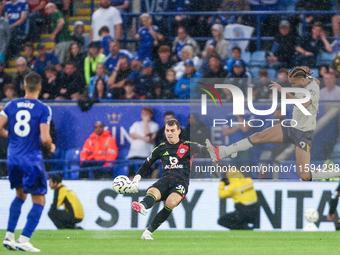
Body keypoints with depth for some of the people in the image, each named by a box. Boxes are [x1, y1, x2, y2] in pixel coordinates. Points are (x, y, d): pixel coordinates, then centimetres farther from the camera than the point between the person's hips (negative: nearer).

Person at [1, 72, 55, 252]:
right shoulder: (43, 109, -10)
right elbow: (45, 138, -17)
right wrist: (51, 147, 4)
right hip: (32, 160, -5)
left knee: (20, 195, 25)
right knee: (39, 202, 4)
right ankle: (23, 240, -5)